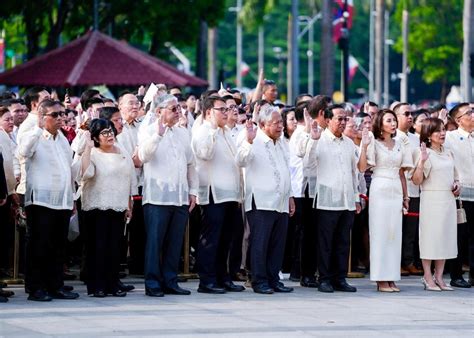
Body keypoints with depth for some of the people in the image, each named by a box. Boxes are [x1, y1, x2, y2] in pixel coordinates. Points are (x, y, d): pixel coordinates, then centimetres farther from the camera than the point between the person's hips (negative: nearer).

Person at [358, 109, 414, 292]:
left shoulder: (400, 145, 13)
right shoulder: (374, 144, -1)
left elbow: (402, 173, 16)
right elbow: (362, 167, -13)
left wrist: (405, 196, 11)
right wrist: (364, 146, -23)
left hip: (396, 191, 5)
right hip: (379, 190, -5)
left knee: (395, 234, 4)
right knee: (380, 233, -3)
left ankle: (391, 278, 7)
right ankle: (381, 279, -1)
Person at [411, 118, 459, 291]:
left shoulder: (448, 154, 13)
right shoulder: (425, 153, -7)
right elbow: (417, 180, -13)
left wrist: (457, 184, 5)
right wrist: (421, 161, -25)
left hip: (448, 198, 7)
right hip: (431, 198, -6)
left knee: (446, 236, 6)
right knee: (430, 236, -4)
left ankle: (439, 277, 13)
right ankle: (428, 277, 3)